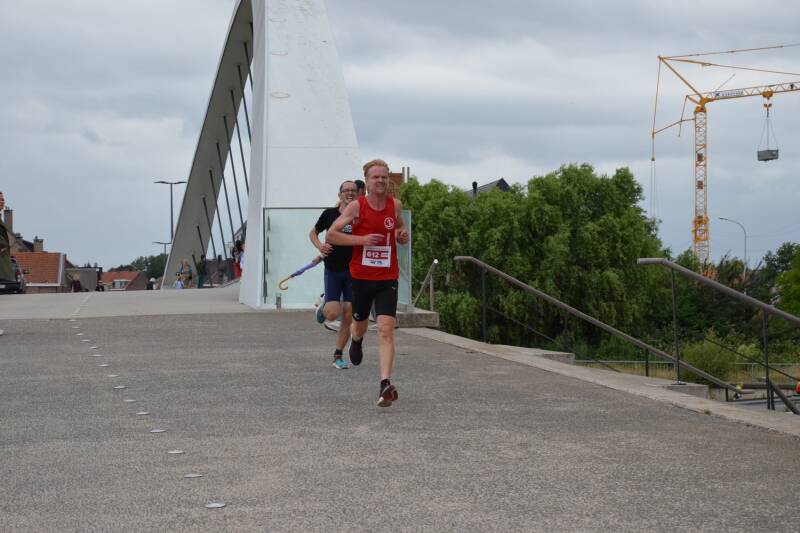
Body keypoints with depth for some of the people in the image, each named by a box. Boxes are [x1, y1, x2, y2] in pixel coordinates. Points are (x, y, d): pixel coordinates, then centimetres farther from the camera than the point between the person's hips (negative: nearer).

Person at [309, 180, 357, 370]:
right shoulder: (330, 214, 0)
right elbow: (313, 233, 14)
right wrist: (319, 245, -5)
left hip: (353, 271, 1)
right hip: (333, 270, -1)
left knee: (348, 317, 1)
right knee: (332, 313, -14)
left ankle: (338, 355, 14)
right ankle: (323, 306, 23)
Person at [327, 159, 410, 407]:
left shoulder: (395, 205, 2)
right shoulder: (356, 206, -8)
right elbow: (331, 235, -8)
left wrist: (403, 235, 1)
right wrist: (362, 239, -18)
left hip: (387, 279, 0)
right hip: (360, 277, 0)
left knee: (386, 330, -15)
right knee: (360, 322, 20)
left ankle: (385, 384, -22)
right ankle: (356, 341, 59)